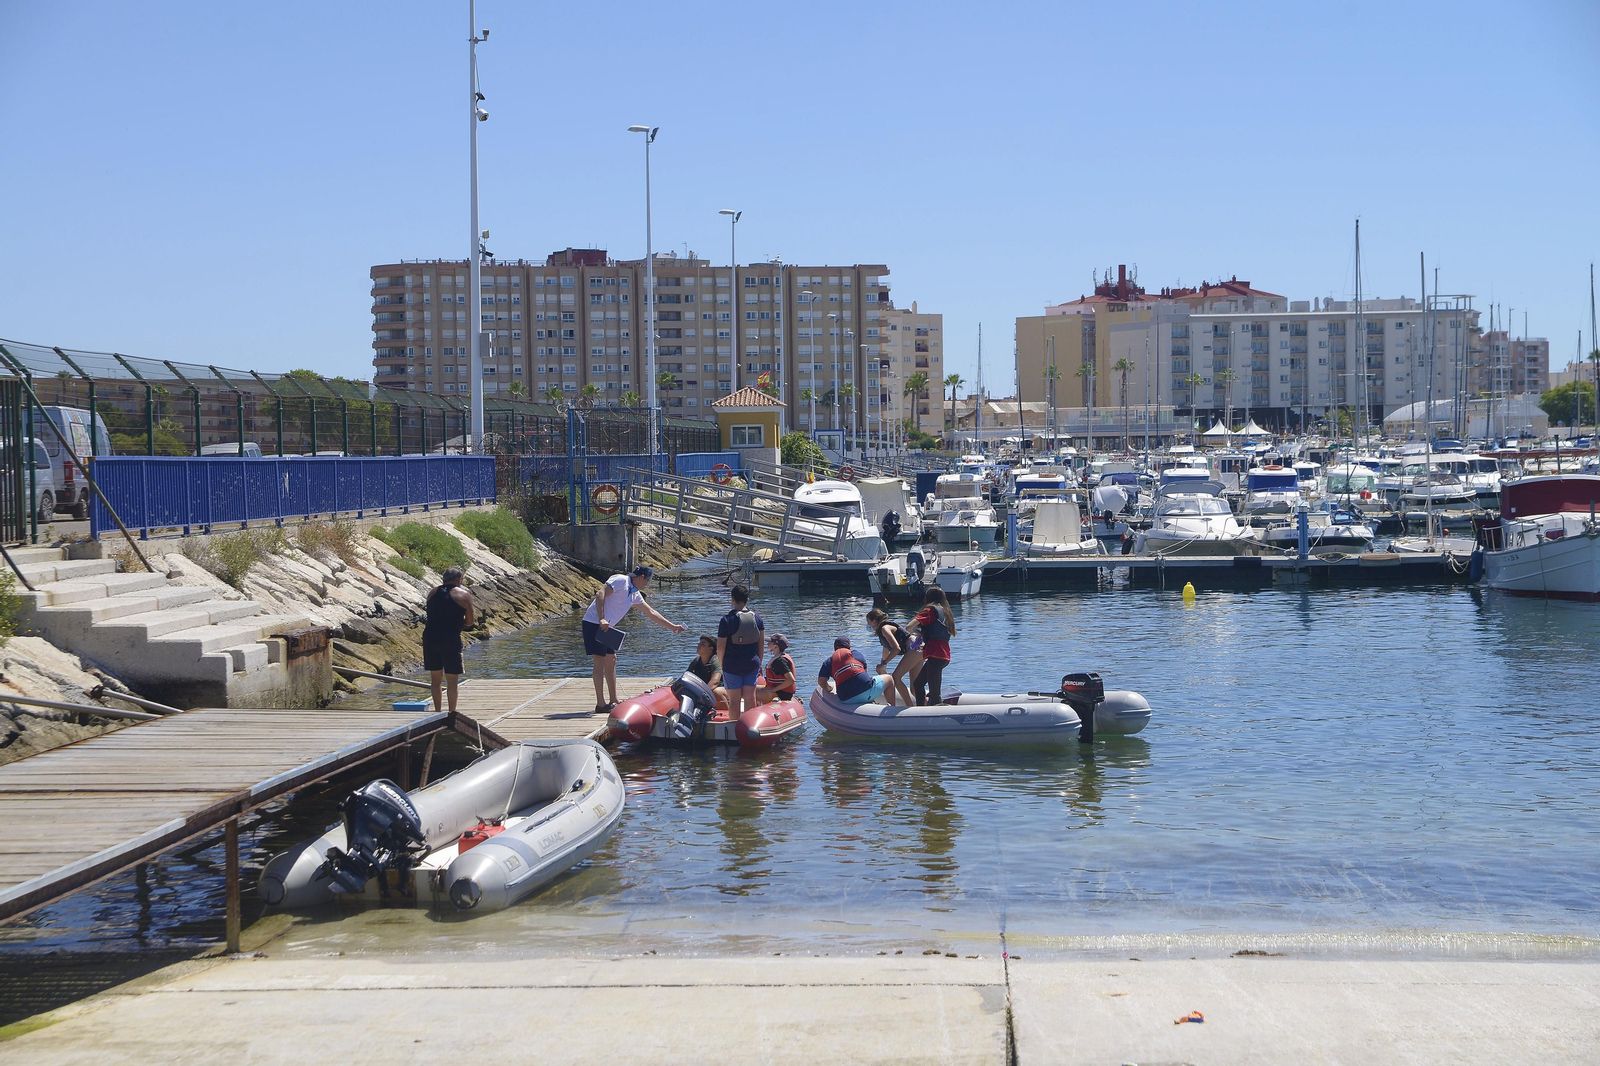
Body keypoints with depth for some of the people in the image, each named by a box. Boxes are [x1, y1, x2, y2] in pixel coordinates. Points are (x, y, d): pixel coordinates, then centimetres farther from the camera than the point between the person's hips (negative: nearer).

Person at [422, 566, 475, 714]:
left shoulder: (433, 593, 13)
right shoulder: (464, 595, -1)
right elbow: (469, 622, 0)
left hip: (430, 638, 5)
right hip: (450, 640, -5)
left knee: (436, 680, 14)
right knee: (452, 681, 4)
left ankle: (438, 712, 19)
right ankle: (452, 713, 4)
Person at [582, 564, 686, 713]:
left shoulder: (635, 594, 18)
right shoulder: (620, 580, -9)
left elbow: (651, 613, 27)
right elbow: (600, 594, -22)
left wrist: (672, 626, 29)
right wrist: (601, 619, -30)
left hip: (605, 627, 10)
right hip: (594, 623, -10)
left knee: (611, 660, 12)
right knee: (600, 661, -10)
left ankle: (614, 702, 18)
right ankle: (600, 704, -10)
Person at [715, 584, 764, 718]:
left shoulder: (727, 620, -11)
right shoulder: (757, 618, 1)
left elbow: (721, 647, -9)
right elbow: (761, 644, 7)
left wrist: (721, 664, 5)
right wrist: (759, 663, 18)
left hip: (732, 665, -4)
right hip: (752, 664, 4)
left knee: (734, 700, 3)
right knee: (750, 697, 11)